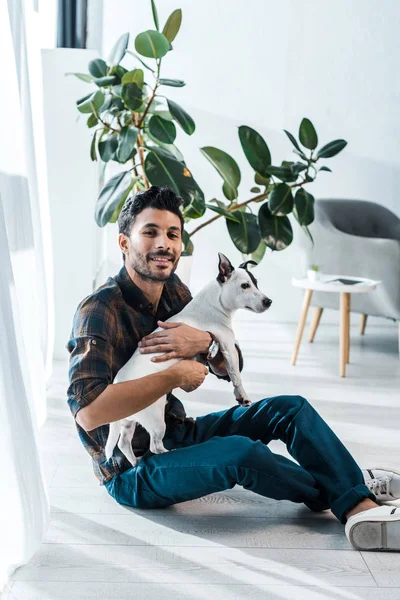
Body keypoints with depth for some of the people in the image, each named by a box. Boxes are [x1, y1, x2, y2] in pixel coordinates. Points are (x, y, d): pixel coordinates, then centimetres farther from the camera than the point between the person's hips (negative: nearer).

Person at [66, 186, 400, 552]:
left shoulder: (174, 291, 2)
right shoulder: (101, 309, -22)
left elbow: (230, 366, 4)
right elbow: (88, 411, -35)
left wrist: (204, 343, -20)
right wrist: (174, 376, -28)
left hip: (175, 434, 9)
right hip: (132, 473, -8)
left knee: (291, 408, -1)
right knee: (241, 452, -31)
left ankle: (361, 507, -11)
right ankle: (339, 493, -3)